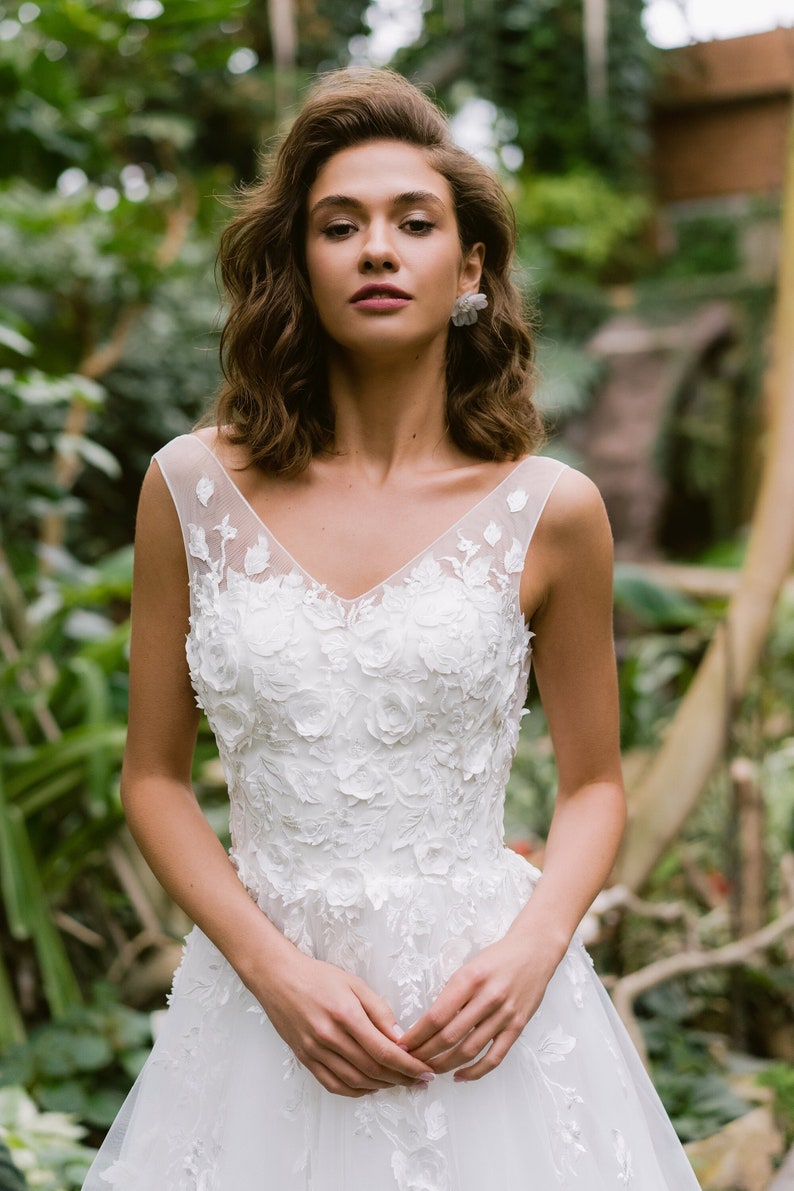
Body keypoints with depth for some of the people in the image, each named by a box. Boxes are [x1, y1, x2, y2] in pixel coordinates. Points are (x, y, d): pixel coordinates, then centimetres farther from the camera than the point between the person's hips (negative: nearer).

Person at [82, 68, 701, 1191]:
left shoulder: (550, 509, -4)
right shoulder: (195, 488, -3)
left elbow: (594, 782, 5)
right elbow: (155, 776, 2)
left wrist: (532, 950, -12)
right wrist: (275, 968, -10)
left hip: (482, 1004, 0)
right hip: (265, 998, 1)